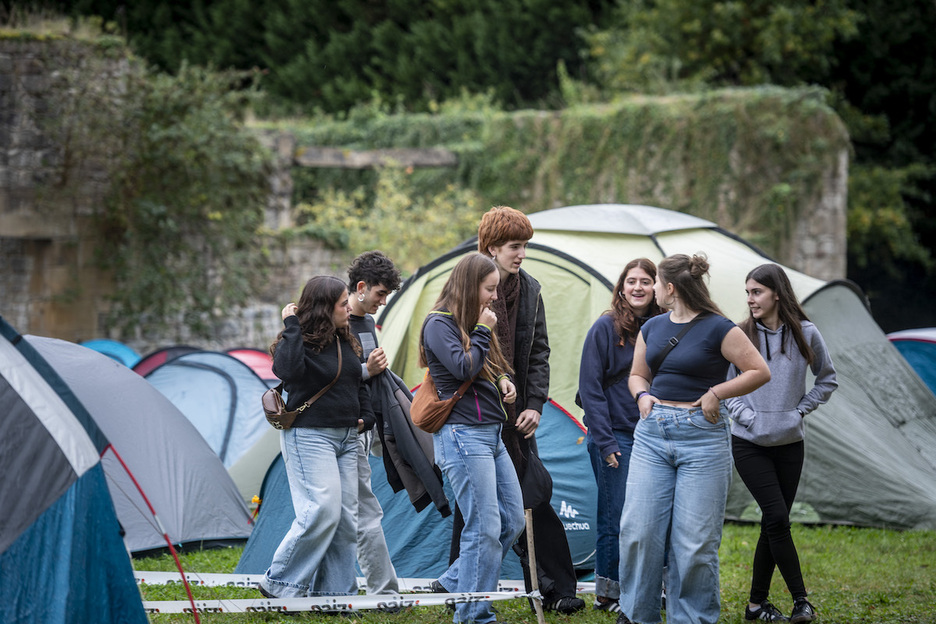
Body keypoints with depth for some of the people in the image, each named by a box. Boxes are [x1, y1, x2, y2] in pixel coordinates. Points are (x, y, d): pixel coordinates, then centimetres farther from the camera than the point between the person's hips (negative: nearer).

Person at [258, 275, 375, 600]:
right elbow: (287, 369, -33)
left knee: (346, 517, 5)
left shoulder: (347, 342, 12)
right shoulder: (301, 341, -11)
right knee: (322, 510, -18)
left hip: (345, 437, 8)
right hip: (310, 436, -8)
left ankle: (335, 592, 11)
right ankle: (280, 583, -7)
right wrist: (291, 327, -25)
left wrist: (365, 418, 12)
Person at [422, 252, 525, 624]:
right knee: (485, 527, -10)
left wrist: (503, 381, 8)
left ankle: (453, 585, 19)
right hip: (463, 436, -10)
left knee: (512, 520, 9)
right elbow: (464, 368, -22)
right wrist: (483, 331, -11)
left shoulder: (473, 324, 18)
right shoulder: (440, 324, -9)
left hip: (491, 435, 10)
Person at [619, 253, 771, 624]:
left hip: (701, 438, -5)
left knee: (695, 539, -2)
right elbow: (637, 374, 26)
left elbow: (760, 372, -6)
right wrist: (643, 395, 5)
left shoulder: (717, 329, -7)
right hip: (652, 432, 5)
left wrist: (716, 393, -11)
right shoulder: (652, 328, 12)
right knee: (639, 528, 0)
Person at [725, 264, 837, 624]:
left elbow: (827, 381, 11)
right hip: (749, 444, -2)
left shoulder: (805, 334, -2)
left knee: (773, 524, 5)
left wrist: (800, 411, 1)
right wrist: (746, 416, -9)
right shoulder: (739, 336, -5)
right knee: (777, 517, -13)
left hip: (790, 444, 2)